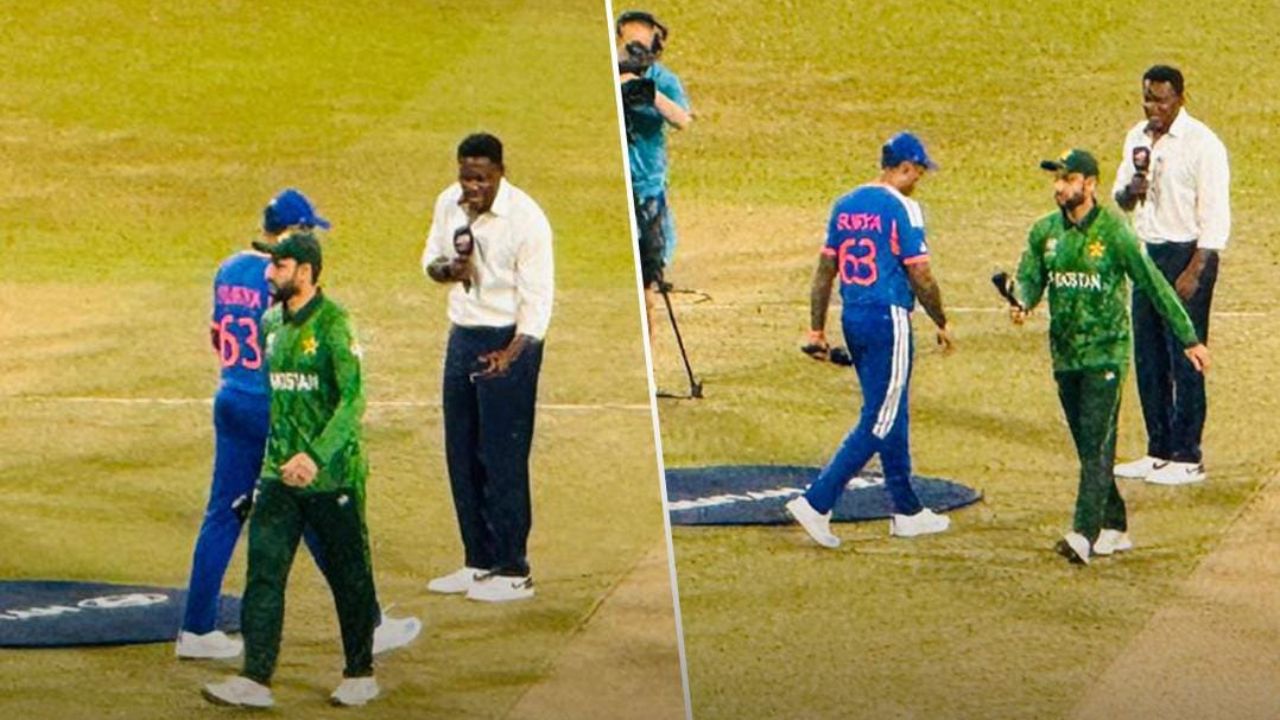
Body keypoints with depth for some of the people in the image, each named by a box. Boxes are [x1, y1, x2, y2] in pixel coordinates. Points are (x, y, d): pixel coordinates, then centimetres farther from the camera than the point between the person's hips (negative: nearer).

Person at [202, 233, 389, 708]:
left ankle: (360, 675, 20)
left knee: (348, 575, 7)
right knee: (264, 572, -1)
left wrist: (316, 457, -31)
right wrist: (283, 457, 18)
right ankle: (255, 678, -2)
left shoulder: (333, 324, -15)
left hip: (332, 473, -7)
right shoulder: (271, 323, 8)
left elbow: (353, 400, -22)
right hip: (280, 473, 7)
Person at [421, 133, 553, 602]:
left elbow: (537, 297, -16)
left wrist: (512, 352, -28)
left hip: (509, 341, -7)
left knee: (503, 458, -6)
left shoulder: (525, 218, -17)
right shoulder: (449, 204, 2)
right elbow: (431, 257, 15)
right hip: (462, 335, 7)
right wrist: (446, 269, -11)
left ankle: (513, 572, 1)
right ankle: (479, 562, 23)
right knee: (462, 454, 11)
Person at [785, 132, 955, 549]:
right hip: (888, 319, -8)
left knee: (891, 416, 17)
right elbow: (920, 276, -12)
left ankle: (907, 512, 24)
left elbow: (825, 271, 11)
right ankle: (817, 503, -13)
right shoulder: (902, 208, -12)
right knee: (878, 423, -4)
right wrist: (942, 324, 1)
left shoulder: (845, 206, 10)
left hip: (853, 321, 8)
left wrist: (816, 330, 15)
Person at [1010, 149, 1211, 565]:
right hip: (1064, 355, 6)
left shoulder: (1113, 231, -10)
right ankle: (1113, 528, 21)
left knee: (1097, 445, -12)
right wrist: (1022, 303, -19)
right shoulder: (1045, 232, 6)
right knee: (1088, 447, 11)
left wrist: (1189, 339, -6)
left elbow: (1154, 284, -7)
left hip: (1106, 353, -6)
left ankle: (1084, 534, -19)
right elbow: (1030, 278, 6)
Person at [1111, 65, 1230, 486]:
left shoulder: (1202, 144, -12)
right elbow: (1120, 198, 18)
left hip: (1188, 254, -7)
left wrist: (1194, 272, -19)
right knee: (1147, 357, 10)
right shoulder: (1137, 139, 10)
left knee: (1184, 357, -6)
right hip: (1146, 252, 7)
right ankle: (1159, 452, 19)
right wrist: (1129, 190, -7)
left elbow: (1215, 217, -13)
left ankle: (1187, 458, 0)